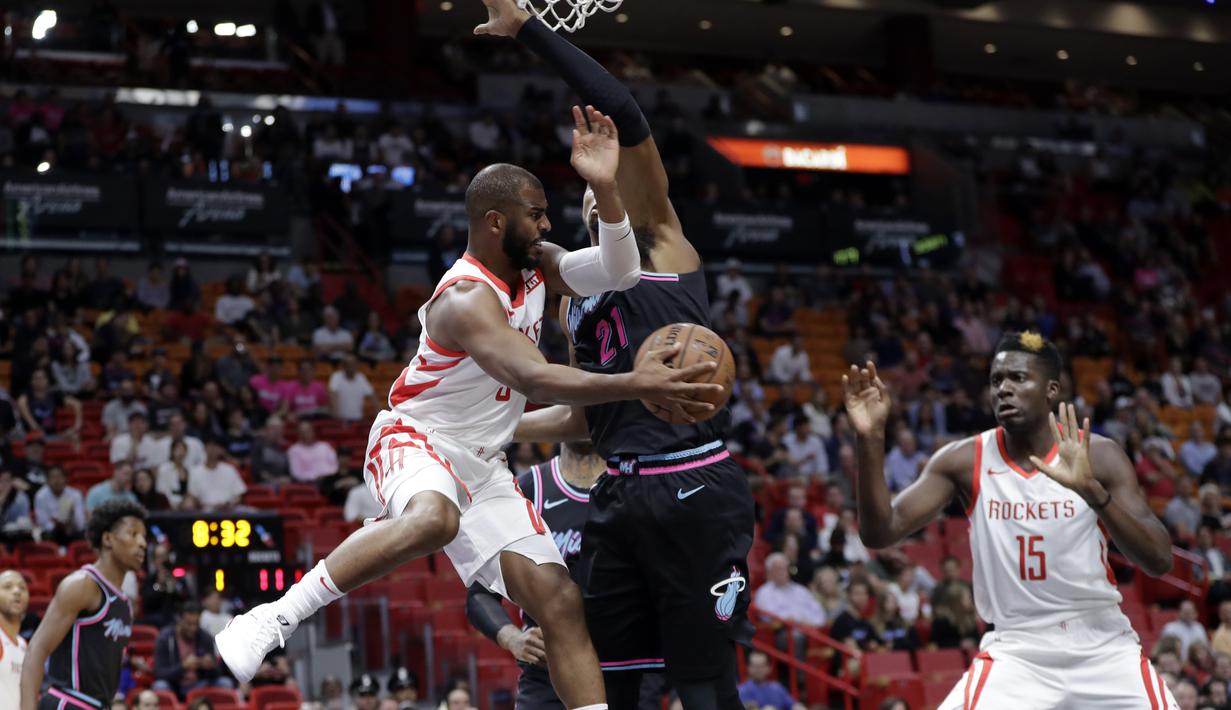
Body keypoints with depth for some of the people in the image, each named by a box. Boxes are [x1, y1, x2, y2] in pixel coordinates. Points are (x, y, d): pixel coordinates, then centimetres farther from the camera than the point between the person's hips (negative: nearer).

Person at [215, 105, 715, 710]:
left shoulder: (536, 265, 4)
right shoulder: (467, 299, -24)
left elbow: (618, 272, -6)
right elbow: (534, 378, -37)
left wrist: (604, 188, -21)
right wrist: (635, 385, -45)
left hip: (481, 465, 8)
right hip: (415, 438, -8)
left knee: (559, 602, -4)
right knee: (433, 519, -43)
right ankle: (276, 619, -34)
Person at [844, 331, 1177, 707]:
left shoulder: (1098, 455, -7)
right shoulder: (966, 460, -4)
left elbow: (1160, 560, -17)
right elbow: (880, 533, -11)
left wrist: (1092, 490, -33)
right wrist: (871, 440, -26)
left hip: (1102, 648, 0)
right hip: (1016, 652, 0)